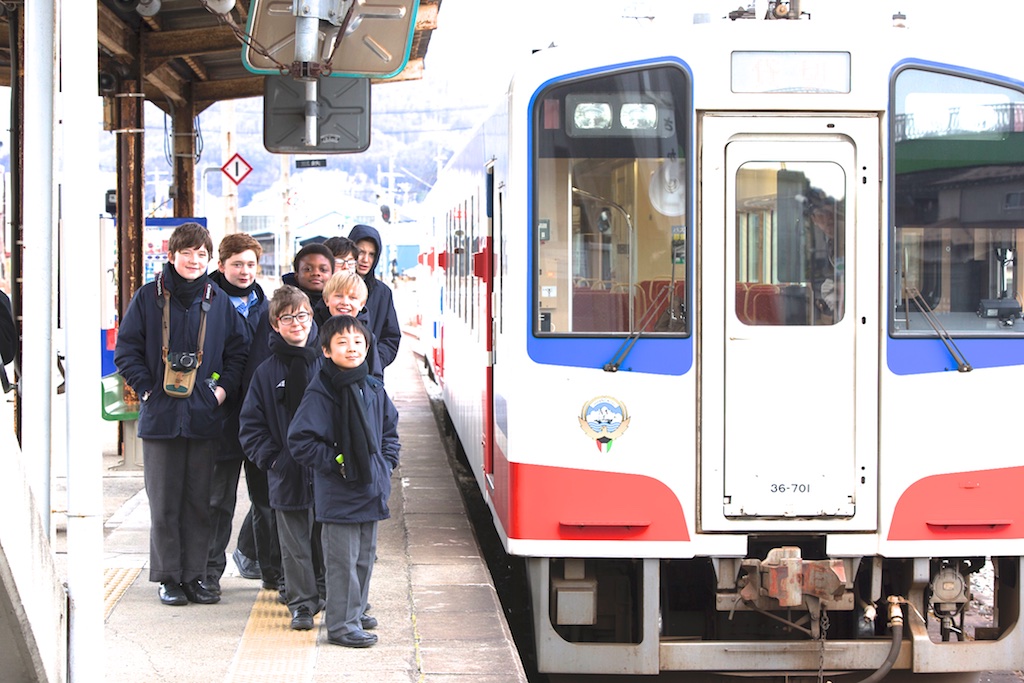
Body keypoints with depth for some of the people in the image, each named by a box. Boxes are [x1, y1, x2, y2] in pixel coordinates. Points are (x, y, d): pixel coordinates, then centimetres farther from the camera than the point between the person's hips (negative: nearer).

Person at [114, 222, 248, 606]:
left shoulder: (218, 301, 7)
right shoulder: (149, 297, 1)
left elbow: (238, 351, 11)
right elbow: (127, 350, 3)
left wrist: (224, 387, -2)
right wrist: (146, 388, -6)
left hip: (205, 416, 2)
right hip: (161, 416, -1)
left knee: (200, 500, 6)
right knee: (164, 502, 3)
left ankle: (194, 576, 14)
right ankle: (168, 577, 12)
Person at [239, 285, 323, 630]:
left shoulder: (328, 364, 2)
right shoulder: (267, 372, 3)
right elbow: (251, 425, 4)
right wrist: (271, 458, -6)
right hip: (287, 473, 0)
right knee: (295, 544, 3)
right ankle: (302, 604, 11)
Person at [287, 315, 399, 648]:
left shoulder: (373, 389, 8)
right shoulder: (320, 392, -13)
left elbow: (389, 430, 22)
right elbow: (300, 441, -14)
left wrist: (386, 464, 8)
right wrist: (336, 463, -14)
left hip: (371, 490, 7)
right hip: (338, 494, -7)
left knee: (365, 555, 16)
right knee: (343, 559, -2)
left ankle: (355, 611, 31)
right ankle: (342, 623, 5)